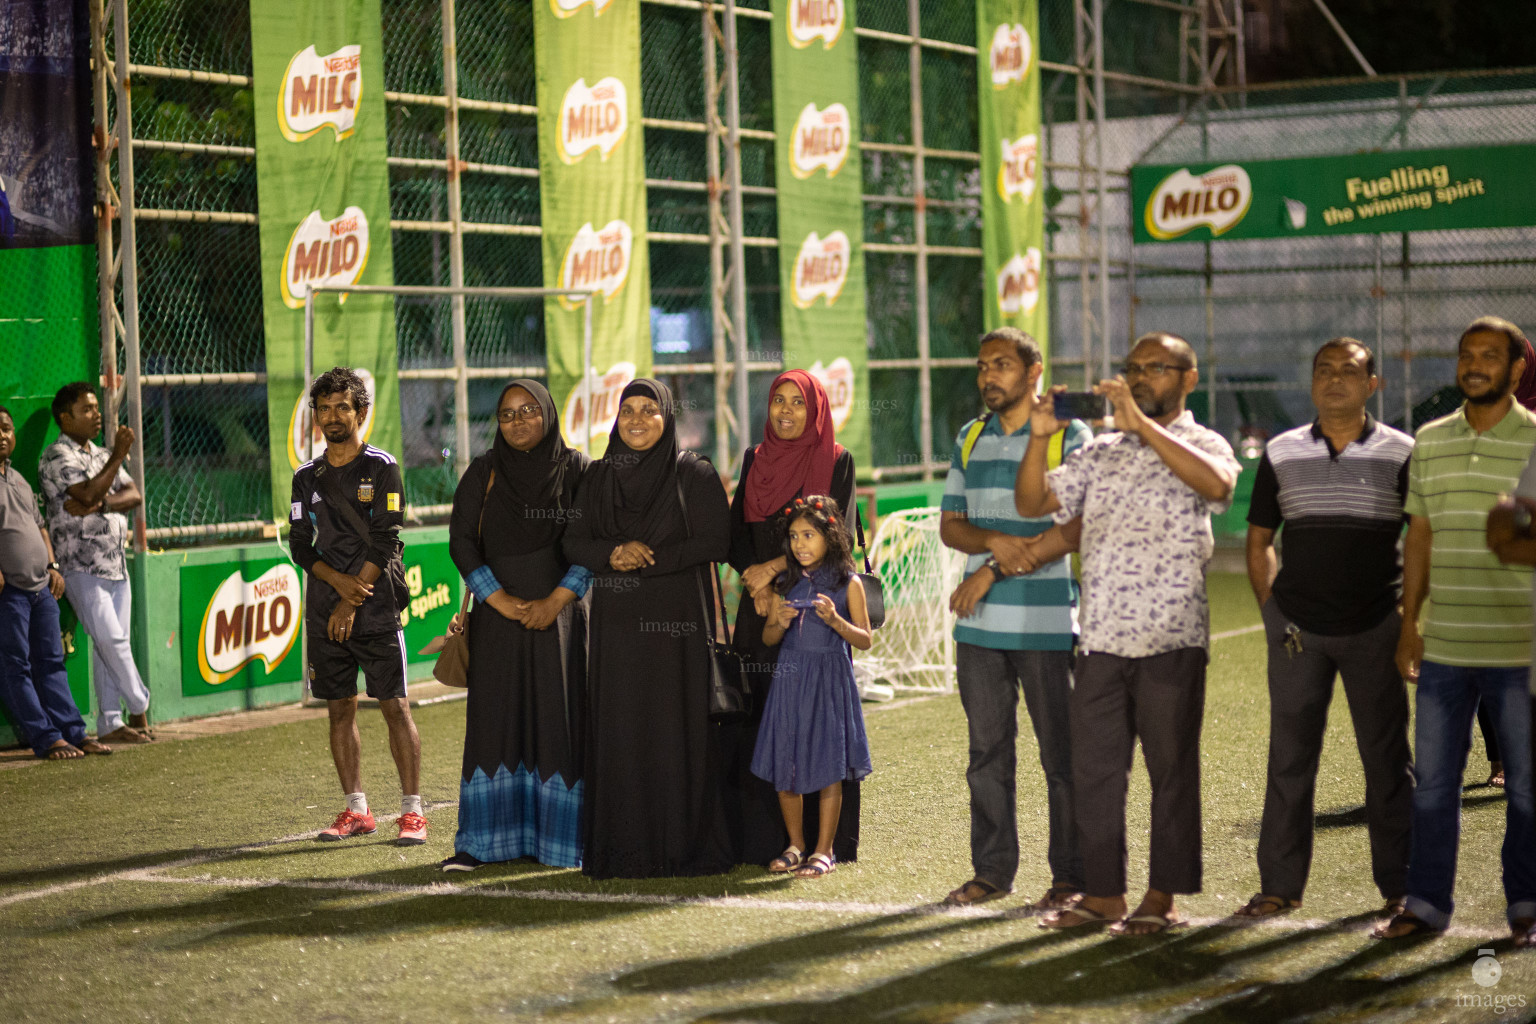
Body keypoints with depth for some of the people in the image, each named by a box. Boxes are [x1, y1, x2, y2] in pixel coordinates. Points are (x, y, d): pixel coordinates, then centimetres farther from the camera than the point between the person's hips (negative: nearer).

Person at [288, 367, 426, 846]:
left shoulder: (382, 468, -2)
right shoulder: (307, 477, 12)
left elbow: (386, 541, -7)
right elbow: (300, 545, 8)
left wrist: (353, 603, -11)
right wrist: (340, 582, -10)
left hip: (376, 608, -4)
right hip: (325, 609, 4)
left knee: (395, 707, -6)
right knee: (340, 709, 7)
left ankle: (412, 811, -3)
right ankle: (356, 810, 14)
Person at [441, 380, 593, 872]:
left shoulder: (576, 468, 3)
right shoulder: (484, 471, 6)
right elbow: (461, 541, 1)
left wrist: (556, 600, -12)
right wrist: (500, 599, -9)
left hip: (558, 614, -1)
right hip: (498, 613, 1)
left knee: (558, 718, -3)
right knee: (494, 718, -1)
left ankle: (561, 836, 3)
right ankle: (483, 840, 1)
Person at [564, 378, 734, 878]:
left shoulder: (694, 474, 0)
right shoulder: (598, 477, 12)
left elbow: (715, 540, -7)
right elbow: (575, 542, 7)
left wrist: (652, 558, -16)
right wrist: (614, 553, -13)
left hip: (676, 620, -3)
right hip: (617, 624, 3)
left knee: (677, 729, -4)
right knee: (619, 732, 1)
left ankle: (684, 845, 2)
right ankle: (623, 849, 6)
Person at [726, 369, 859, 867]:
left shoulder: (837, 461, 2)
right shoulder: (755, 459, 13)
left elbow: (834, 533, -7)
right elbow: (736, 530, 8)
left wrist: (774, 567, -12)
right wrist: (755, 583, -8)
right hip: (762, 606, 3)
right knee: (759, 718, 0)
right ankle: (762, 839, 4)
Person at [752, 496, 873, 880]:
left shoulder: (848, 583, -2)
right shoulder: (785, 583, 7)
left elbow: (865, 640, -2)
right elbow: (768, 639, 13)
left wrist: (835, 621, -18)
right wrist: (780, 624, -9)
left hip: (829, 680, -3)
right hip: (789, 678, 3)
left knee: (828, 766, -2)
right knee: (785, 763, 5)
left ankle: (824, 851, 7)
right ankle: (795, 845, 19)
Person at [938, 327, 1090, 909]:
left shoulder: (1070, 435, -3)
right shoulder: (970, 438, 15)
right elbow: (949, 525, 13)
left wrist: (993, 572, -14)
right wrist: (996, 541, -10)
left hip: (1048, 624, -5)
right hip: (979, 623, 5)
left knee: (1061, 755, -2)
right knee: (987, 752, 9)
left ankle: (1070, 876, 5)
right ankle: (992, 870, 17)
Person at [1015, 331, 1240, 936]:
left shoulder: (1202, 444, 2)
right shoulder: (1100, 453, 16)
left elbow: (1217, 483, -22)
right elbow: (1033, 503, 11)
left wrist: (1142, 425, -24)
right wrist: (1040, 437, -5)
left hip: (1171, 638, -5)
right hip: (1101, 637, 5)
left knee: (1171, 769, 2)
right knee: (1093, 768, 7)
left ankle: (1163, 897, 9)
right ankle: (1102, 892, 16)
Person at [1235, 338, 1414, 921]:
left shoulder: (1400, 454, 0)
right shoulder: (1282, 453, 6)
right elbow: (1259, 540, 13)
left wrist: (1411, 616, -2)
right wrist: (1272, 610, 4)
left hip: (1375, 628, -1)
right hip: (1299, 629, 2)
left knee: (1387, 759, 4)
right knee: (1289, 759, 4)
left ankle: (1399, 884, 13)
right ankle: (1280, 884, 12)